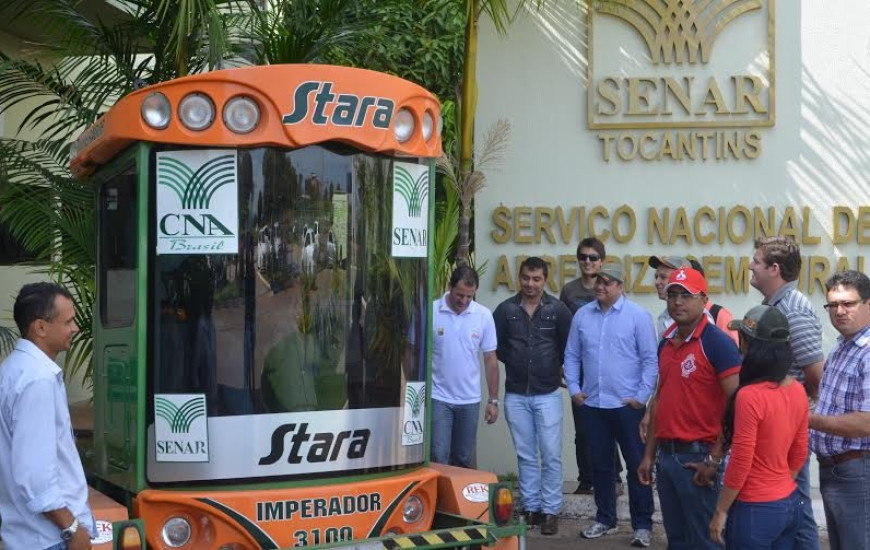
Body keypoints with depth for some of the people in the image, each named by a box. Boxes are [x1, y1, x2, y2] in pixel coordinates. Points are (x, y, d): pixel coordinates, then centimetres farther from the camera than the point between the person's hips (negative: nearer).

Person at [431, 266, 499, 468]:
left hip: (470, 400, 2)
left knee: (463, 460, 11)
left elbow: (490, 360, 4)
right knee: (438, 459, -7)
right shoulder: (431, 312, -8)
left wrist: (493, 400, 4)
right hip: (438, 397, -2)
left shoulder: (484, 316, -2)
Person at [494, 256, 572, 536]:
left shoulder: (558, 310, -4)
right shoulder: (505, 310, 0)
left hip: (547, 394, -2)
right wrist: (517, 363, 8)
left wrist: (554, 369, 6)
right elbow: (495, 347, 10)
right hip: (515, 395, 2)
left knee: (551, 455, -2)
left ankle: (550, 511, 6)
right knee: (525, 456, 10)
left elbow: (569, 347, 2)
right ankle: (530, 508, 18)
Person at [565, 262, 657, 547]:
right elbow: (572, 355, 12)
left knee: (637, 464, 2)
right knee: (600, 464, 13)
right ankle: (605, 519, 26)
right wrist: (573, 389, 3)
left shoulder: (638, 316, -6)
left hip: (627, 405, -4)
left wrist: (642, 396, -10)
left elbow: (650, 360, -6)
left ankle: (642, 525, 9)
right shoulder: (582, 315, 7)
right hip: (592, 404, 4)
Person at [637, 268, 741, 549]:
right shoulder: (665, 343, 11)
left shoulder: (717, 342, -12)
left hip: (697, 457, -7)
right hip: (666, 454, 7)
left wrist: (715, 459, -17)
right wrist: (649, 454, 15)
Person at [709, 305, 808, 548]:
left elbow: (740, 465, -18)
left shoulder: (750, 396, -22)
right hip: (791, 503, 7)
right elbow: (799, 455, 10)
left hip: (755, 510, -7)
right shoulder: (798, 391, 0)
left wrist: (721, 512, -8)